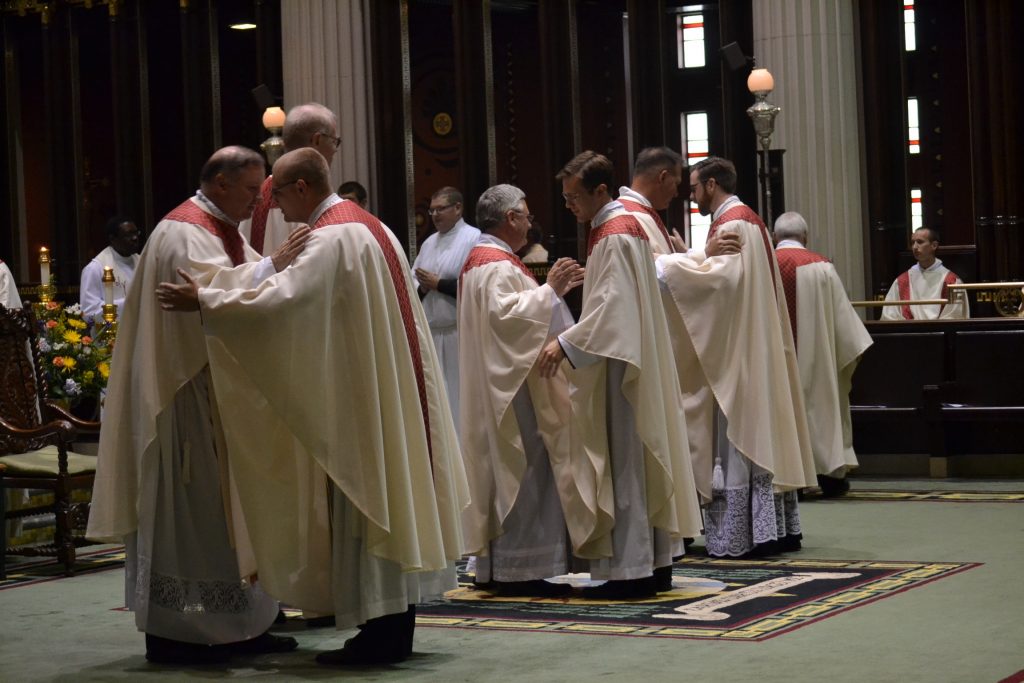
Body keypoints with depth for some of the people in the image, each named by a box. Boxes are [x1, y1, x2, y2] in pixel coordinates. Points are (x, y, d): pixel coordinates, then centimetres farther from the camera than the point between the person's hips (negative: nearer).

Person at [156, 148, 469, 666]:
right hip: (389, 392, 10)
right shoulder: (369, 227, 15)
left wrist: (204, 302, -20)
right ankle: (396, 629, 15)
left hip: (358, 398, -10)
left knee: (363, 506, -5)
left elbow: (280, 299, -25)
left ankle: (380, 633, -3)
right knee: (388, 499, 10)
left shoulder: (332, 237, -16)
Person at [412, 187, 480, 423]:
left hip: (460, 332, -7)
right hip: (430, 330, 8)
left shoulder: (474, 239, -8)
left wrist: (438, 284, -13)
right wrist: (422, 288, -6)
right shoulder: (430, 243, 17)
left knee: (460, 394, -6)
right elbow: (412, 282, 16)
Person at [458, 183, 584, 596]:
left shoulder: (481, 260, 18)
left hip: (499, 385, 11)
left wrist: (555, 288, 16)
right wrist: (549, 290, -26)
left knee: (504, 470, 13)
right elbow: (507, 315, -29)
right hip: (511, 387, -11)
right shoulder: (498, 266, -16)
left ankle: (495, 564, 16)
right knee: (520, 471, -9)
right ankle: (516, 569, -8)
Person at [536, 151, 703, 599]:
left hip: (618, 368, -10)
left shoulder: (614, 236, -16)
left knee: (621, 463, -7)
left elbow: (611, 304, -25)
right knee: (642, 459, 11)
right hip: (627, 359, 10)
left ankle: (630, 568, -6)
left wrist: (566, 344, -26)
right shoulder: (624, 226, 15)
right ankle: (655, 562, 15)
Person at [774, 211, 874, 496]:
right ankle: (830, 474, 10)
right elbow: (841, 311, 0)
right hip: (814, 353, -1)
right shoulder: (820, 266, -4)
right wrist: (855, 346, 11)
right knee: (819, 402, 8)